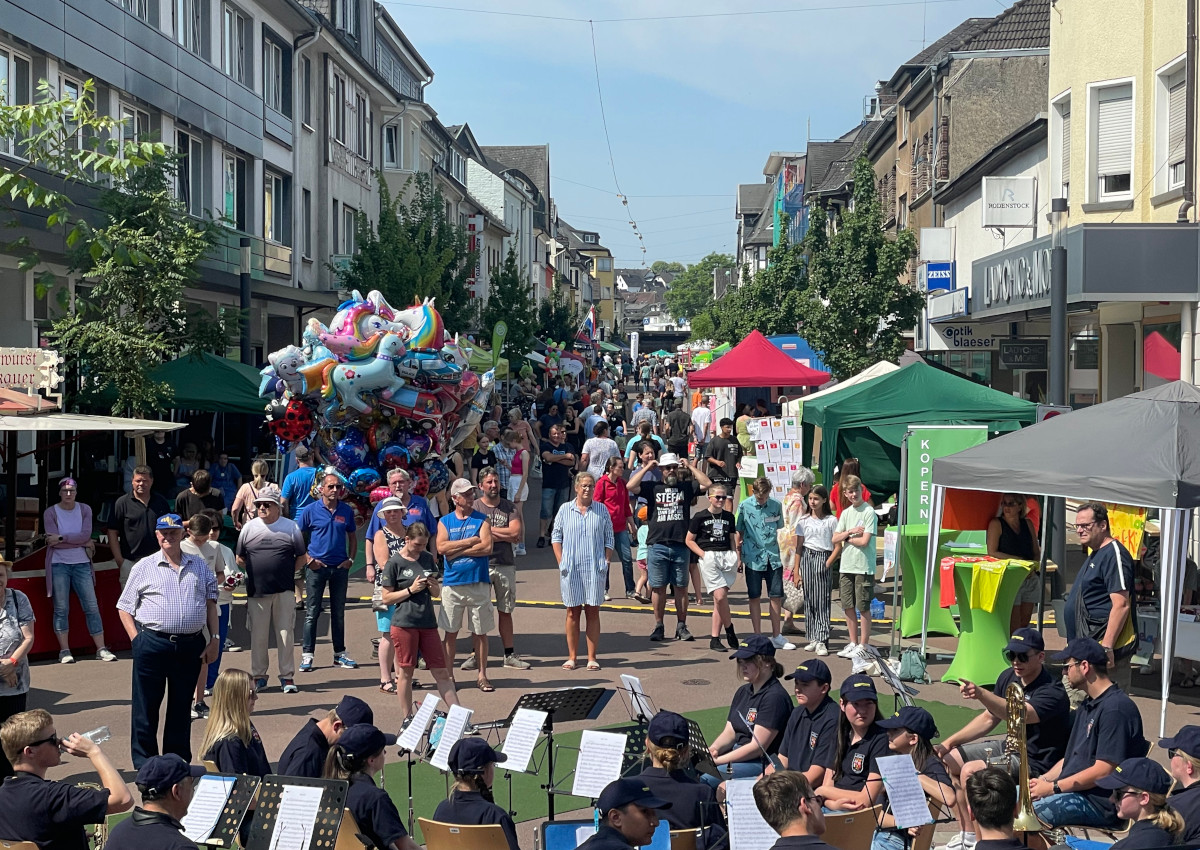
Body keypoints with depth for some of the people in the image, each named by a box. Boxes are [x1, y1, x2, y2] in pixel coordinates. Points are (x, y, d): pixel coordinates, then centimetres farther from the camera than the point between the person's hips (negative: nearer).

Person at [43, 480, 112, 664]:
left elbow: (86, 534, -8)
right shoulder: (50, 513, 0)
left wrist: (61, 538, -14)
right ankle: (64, 650, 6)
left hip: (81, 564, 2)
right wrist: (82, 543, -8)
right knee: (61, 609, 0)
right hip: (59, 565, -2)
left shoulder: (84, 510, 6)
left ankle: (101, 649, 1)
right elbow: (53, 542, -11)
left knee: (92, 607, -1)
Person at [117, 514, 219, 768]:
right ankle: (144, 764, 10)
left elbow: (211, 604, 14)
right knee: (146, 708, 1)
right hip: (152, 644, -2)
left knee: (181, 707, 11)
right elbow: (124, 608, 5)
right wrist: (138, 641, -5)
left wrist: (214, 639, 5)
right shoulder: (144, 568, 5)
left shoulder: (199, 566, 13)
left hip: (191, 646, 3)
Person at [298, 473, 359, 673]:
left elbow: (352, 537, 15)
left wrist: (350, 559, 3)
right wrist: (308, 559, -7)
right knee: (312, 612, -1)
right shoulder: (311, 511, -3)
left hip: (340, 567, 3)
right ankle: (307, 655, 2)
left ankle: (340, 653, 18)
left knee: (339, 612, 10)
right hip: (317, 567, -3)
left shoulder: (346, 511, 6)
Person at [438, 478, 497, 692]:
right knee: (451, 632, 4)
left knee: (480, 632, 4)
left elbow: (487, 547, -9)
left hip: (478, 583, -1)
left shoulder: (481, 520, 5)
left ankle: (482, 675, 11)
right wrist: (471, 541, -10)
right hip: (452, 584, 1)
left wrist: (456, 550, -8)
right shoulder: (444, 521, 8)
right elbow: (441, 547, -8)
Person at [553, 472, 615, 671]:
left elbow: (609, 539, 9)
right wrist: (561, 563, -1)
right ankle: (572, 656, 11)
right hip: (571, 569, 0)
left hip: (595, 569, 0)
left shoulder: (601, 510, 6)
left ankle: (592, 657, 6)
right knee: (572, 612, 5)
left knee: (593, 612, 2)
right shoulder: (565, 509, 5)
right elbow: (556, 536, 8)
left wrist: (606, 562, -1)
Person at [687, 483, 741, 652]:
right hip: (709, 557, -3)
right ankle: (729, 629, 6)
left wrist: (737, 557, 10)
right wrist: (703, 555, -6)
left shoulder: (729, 517, 16)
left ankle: (715, 638, 3)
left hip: (728, 556, 3)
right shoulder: (700, 517, 3)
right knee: (720, 596, -16)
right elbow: (689, 540, 5)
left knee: (719, 598, -1)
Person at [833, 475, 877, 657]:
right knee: (848, 607, 10)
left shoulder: (869, 512, -8)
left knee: (863, 607, 0)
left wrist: (846, 538, -1)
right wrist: (850, 531, -8)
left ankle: (864, 645, 7)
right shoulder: (846, 513, 12)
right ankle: (852, 643, 21)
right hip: (846, 566, 6)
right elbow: (835, 539, 7)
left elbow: (864, 541, -16)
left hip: (863, 566, -6)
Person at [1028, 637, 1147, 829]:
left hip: (1100, 804, -10)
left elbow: (1103, 771, -20)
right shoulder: (1087, 707, 20)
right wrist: (1043, 780, 4)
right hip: (1073, 791, 10)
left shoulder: (1115, 708, -15)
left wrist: (1053, 788, -16)